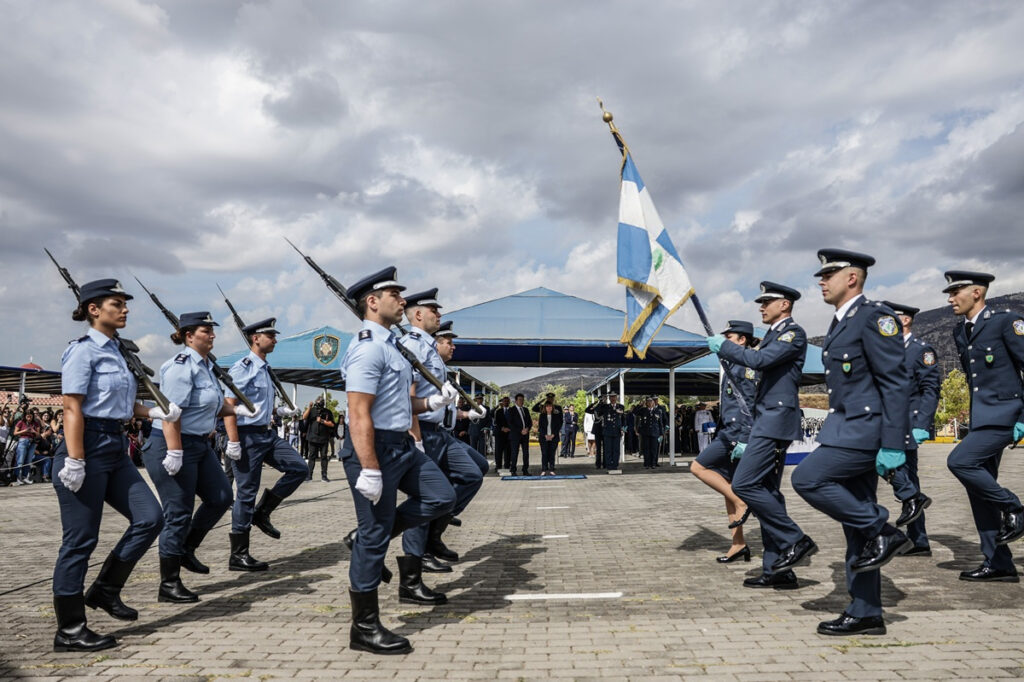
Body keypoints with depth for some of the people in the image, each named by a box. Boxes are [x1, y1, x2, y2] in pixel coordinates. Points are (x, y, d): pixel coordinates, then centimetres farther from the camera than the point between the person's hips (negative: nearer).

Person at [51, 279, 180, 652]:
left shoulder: (116, 351, 15)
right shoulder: (82, 351, -10)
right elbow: (73, 409, -15)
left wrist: (154, 411, 7)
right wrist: (75, 461, -20)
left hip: (115, 447, 9)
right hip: (88, 446, -9)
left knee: (149, 518, 2)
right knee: (81, 540, -1)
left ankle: (105, 590, 18)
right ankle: (69, 631, 10)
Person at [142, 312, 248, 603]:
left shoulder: (205, 366, 12)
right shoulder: (181, 366, -17)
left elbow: (213, 405, 24)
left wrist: (236, 409, 7)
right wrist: (174, 453, -28)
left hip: (199, 445, 10)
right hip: (172, 446, -10)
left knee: (221, 497, 10)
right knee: (178, 514, -4)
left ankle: (186, 550, 28)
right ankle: (169, 585, 8)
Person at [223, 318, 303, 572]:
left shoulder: (264, 369, 15)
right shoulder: (242, 368, -12)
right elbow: (229, 405, -19)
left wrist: (279, 410, 11)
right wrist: (233, 442, -23)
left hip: (266, 434, 9)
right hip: (248, 436, -9)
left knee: (298, 468, 2)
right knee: (246, 492, -3)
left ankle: (262, 512, 14)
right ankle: (238, 556, 7)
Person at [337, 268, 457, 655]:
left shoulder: (388, 345, 15)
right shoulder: (368, 348, -17)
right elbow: (359, 414, -23)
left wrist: (432, 402, 7)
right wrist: (369, 471, -25)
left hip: (402, 445, 10)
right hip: (376, 448, -10)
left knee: (441, 497, 10)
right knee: (374, 537, -1)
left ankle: (370, 538, 20)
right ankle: (364, 629, 12)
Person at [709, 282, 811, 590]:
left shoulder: (794, 333, -7)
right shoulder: (773, 336, 22)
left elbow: (759, 360, -23)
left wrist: (723, 345, -8)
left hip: (776, 421, -10)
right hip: (767, 422, 10)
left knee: (744, 484, -15)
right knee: (767, 492, 8)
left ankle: (795, 541, -7)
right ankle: (776, 571, 11)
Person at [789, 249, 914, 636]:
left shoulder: (875, 318, -10)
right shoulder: (839, 324, 18)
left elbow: (896, 383, -16)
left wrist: (893, 445, -20)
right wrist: (832, 432, 22)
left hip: (867, 429, -9)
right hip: (847, 430, 9)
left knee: (807, 479, -18)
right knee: (856, 524, 9)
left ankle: (882, 533, -4)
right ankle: (865, 615, 15)